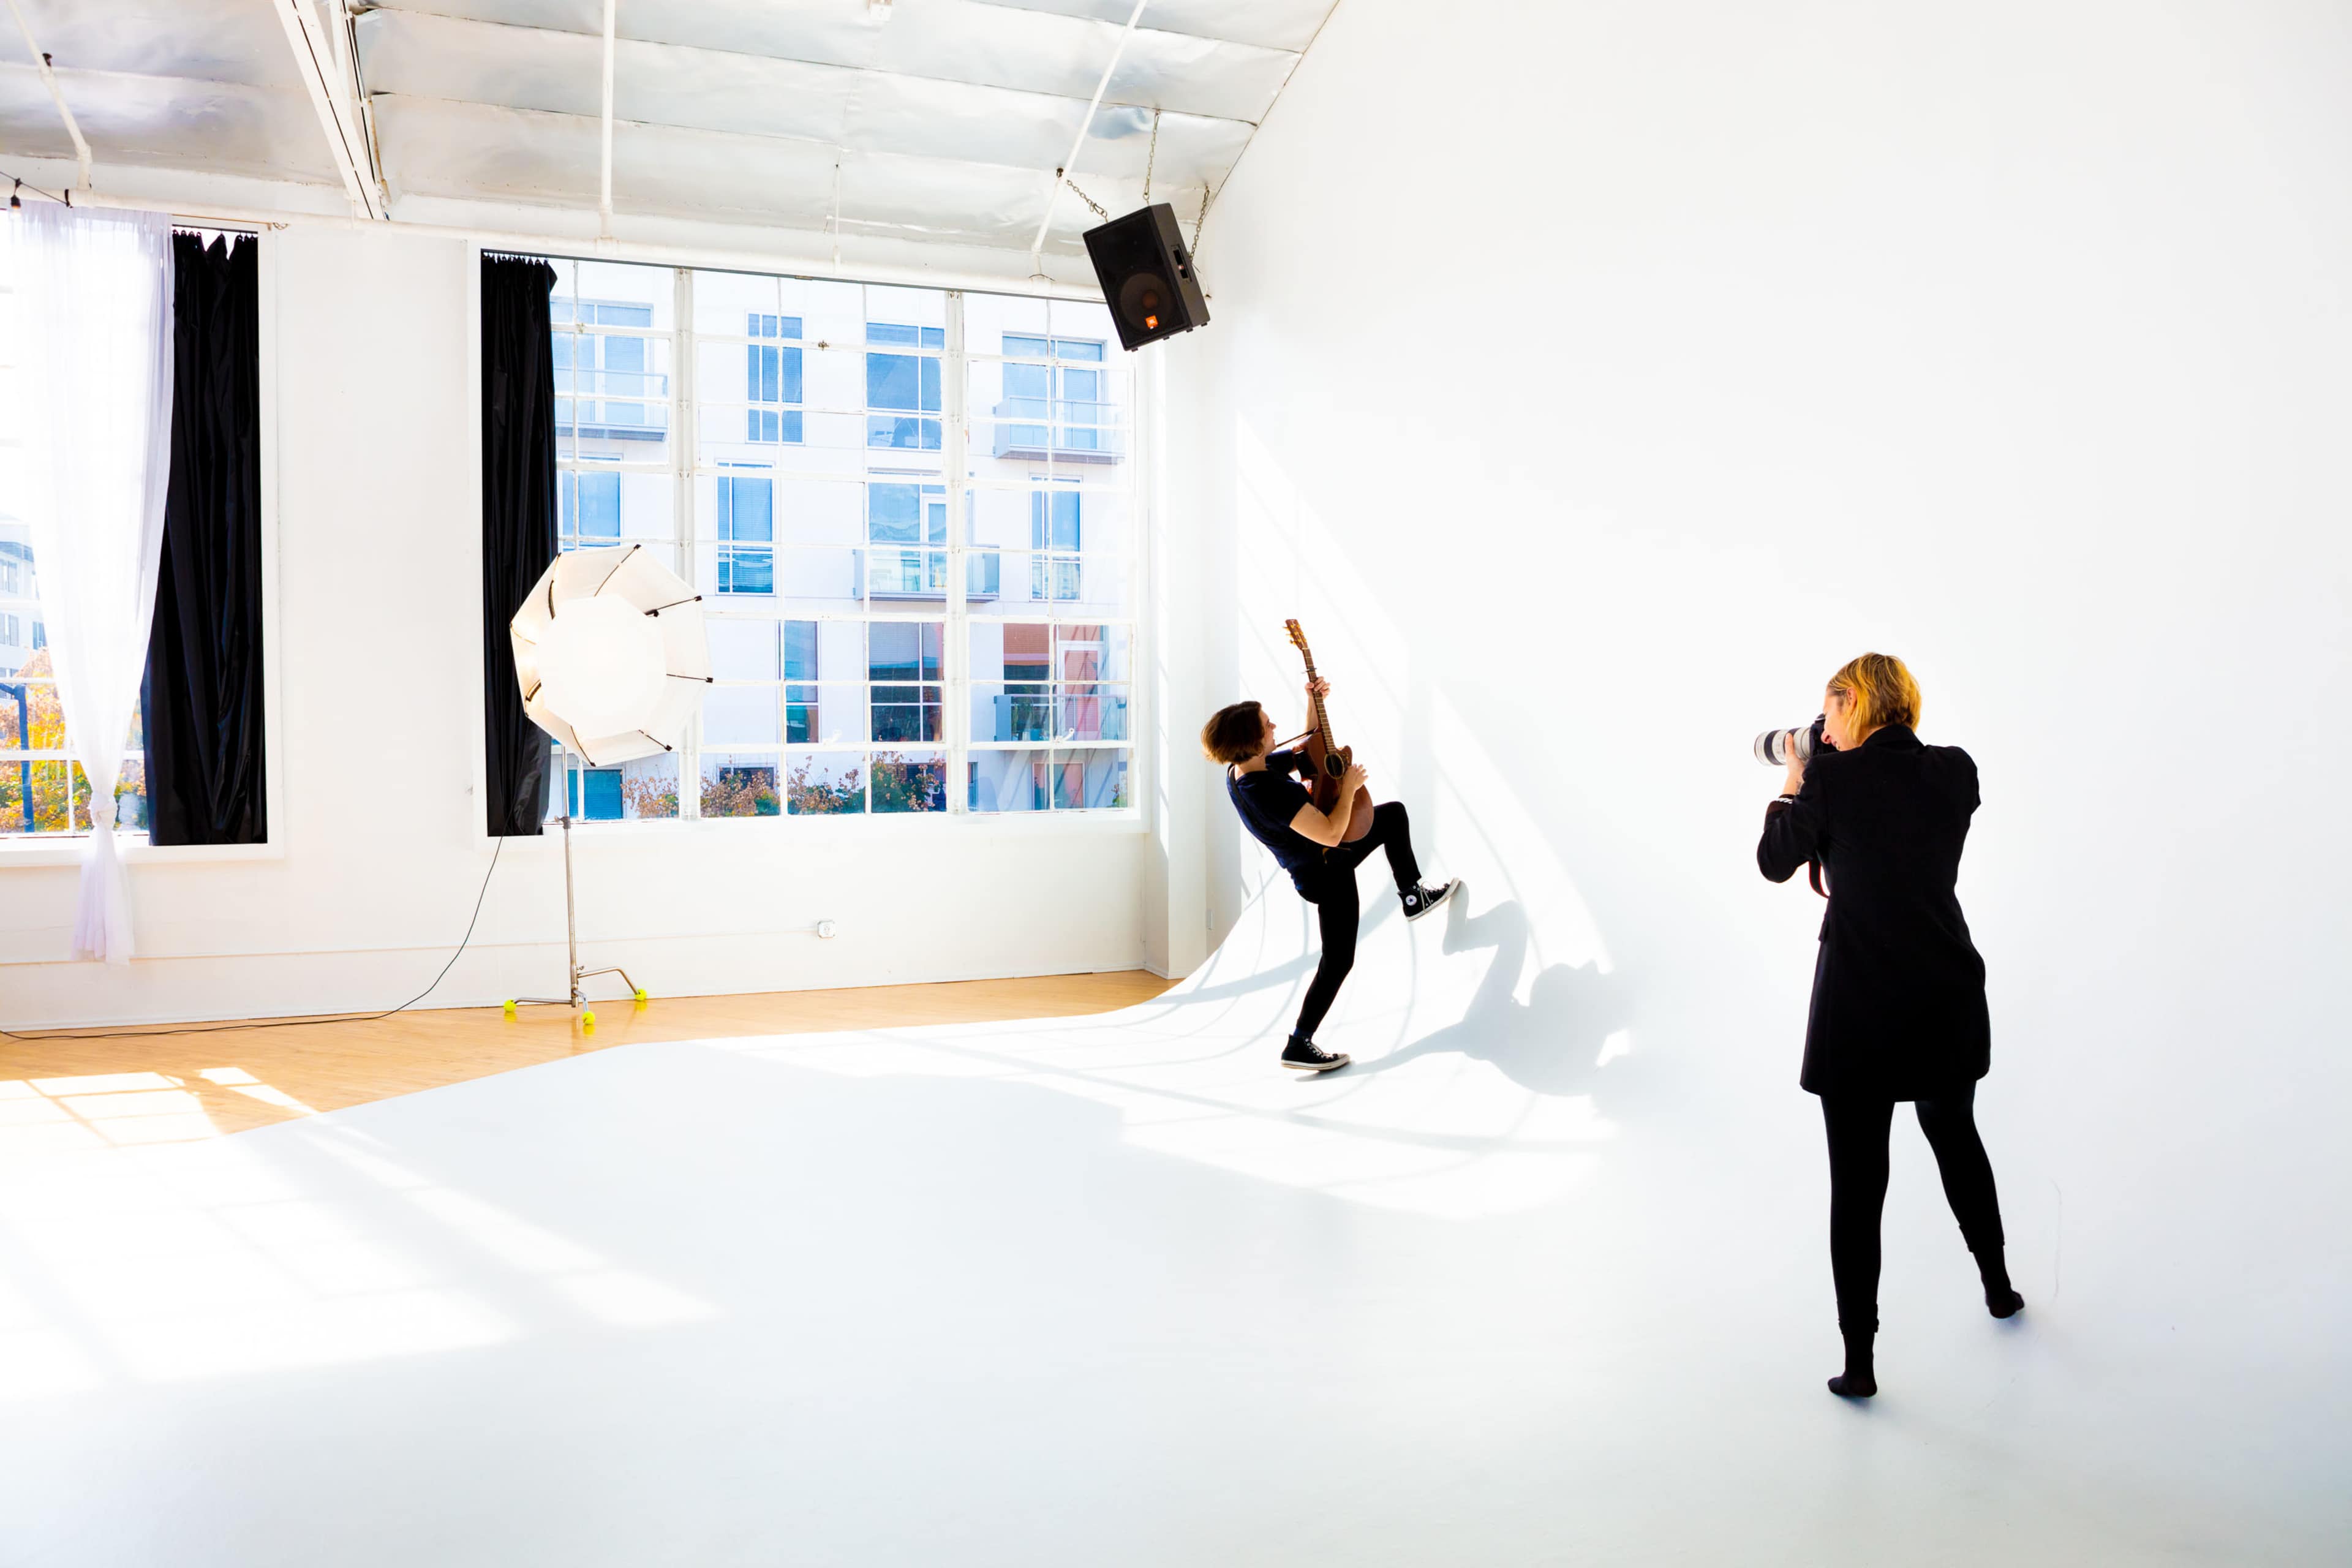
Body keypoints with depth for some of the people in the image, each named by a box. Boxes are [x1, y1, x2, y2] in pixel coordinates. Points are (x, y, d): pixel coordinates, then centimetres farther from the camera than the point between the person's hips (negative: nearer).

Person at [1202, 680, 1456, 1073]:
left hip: (1327, 853, 10)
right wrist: (1349, 787, -21)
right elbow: (1331, 834, -35)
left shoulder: (1245, 770, -7)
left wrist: (1316, 702, -2)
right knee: (1339, 958, -2)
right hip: (1326, 872, -10)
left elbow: (1309, 753, 11)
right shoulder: (1269, 790, -37)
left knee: (1394, 812, 22)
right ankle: (1300, 1045, 5)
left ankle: (1413, 896, 33)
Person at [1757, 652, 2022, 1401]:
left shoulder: (1830, 779, -13)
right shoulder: (1956, 772, 0)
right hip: (1947, 1001, 5)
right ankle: (1998, 1286, 47)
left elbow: (1775, 863, 1)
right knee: (1956, 1137, 29)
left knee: (1857, 1179, 3)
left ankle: (1859, 1361, 9)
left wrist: (1791, 788, 15)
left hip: (1859, 1009, -5)